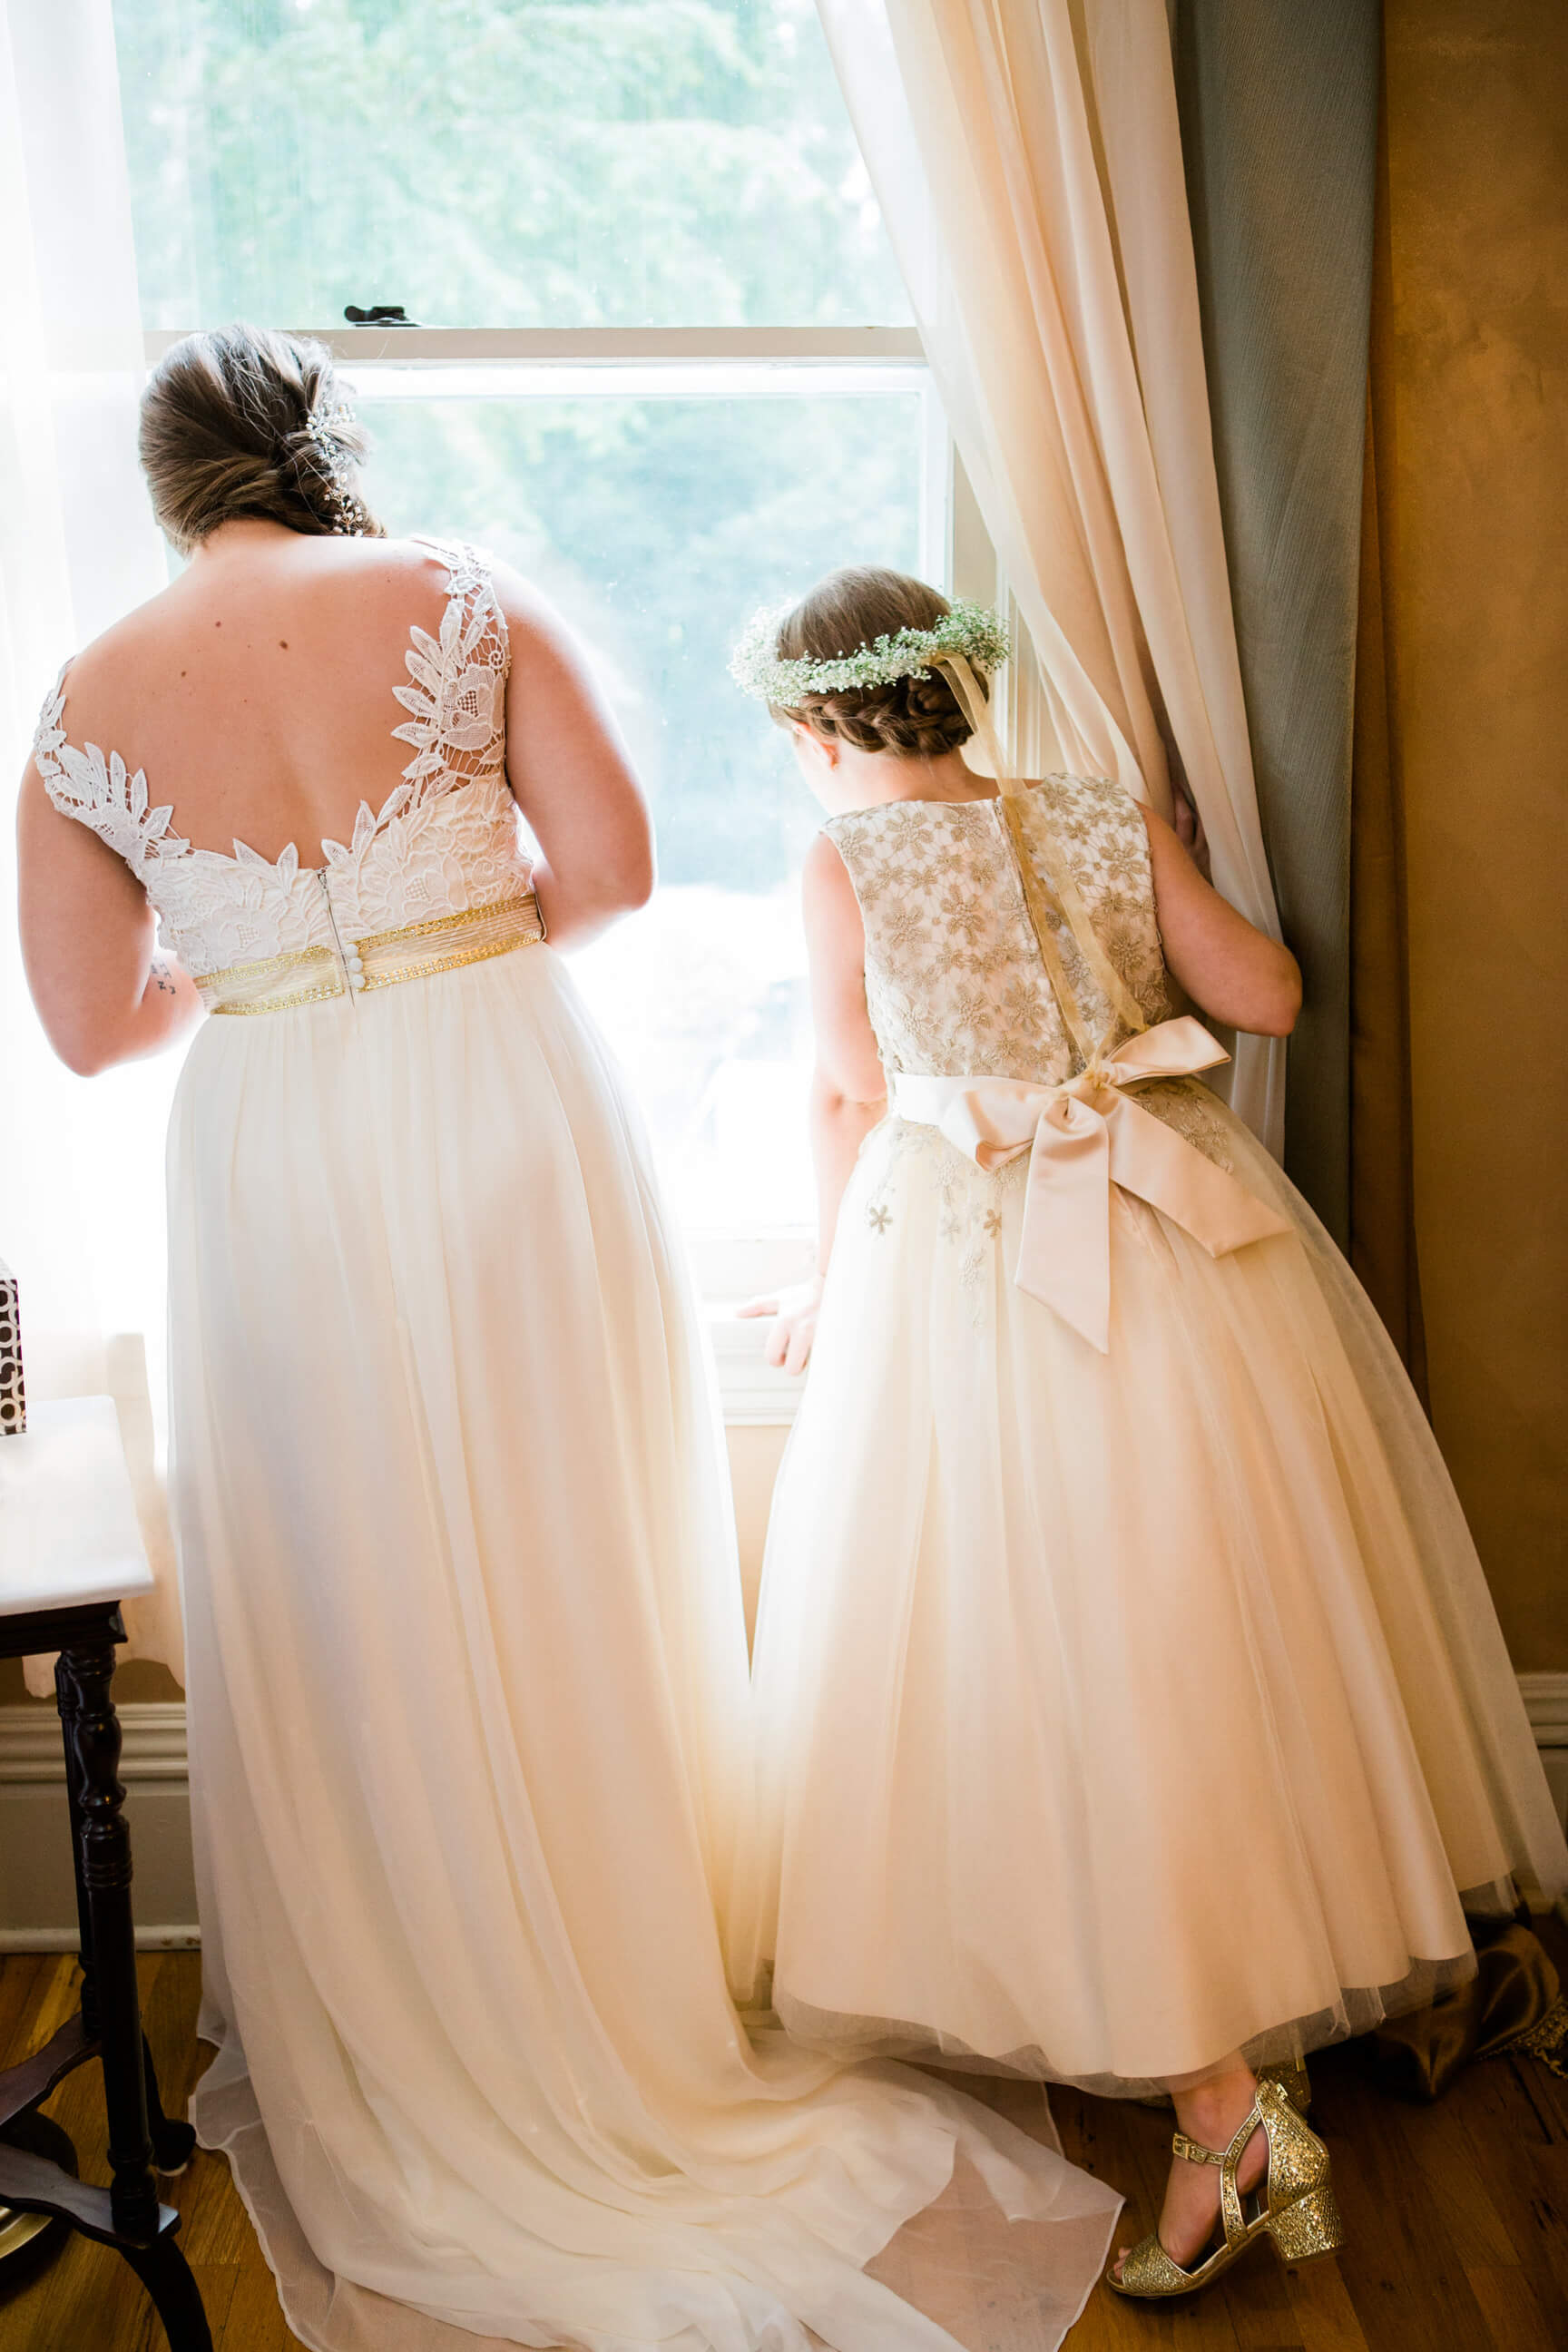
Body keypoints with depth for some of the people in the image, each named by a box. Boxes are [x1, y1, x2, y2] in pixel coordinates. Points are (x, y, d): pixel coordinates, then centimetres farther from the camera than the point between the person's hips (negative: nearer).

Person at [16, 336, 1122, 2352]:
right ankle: (637, 2015, 32)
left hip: (273, 1172, 1)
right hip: (507, 1121, 0)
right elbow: (612, 866, -5)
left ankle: (397, 2061, 30)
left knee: (353, 1609, 14)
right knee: (575, 1580, 14)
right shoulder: (462, 600, -1)